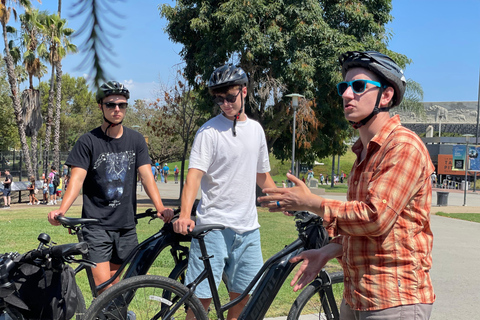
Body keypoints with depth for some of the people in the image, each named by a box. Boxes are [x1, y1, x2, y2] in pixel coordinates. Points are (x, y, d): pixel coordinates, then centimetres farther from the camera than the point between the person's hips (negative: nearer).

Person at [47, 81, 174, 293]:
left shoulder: (136, 140, 6)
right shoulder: (88, 141, -3)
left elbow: (146, 176, -2)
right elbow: (77, 178, -11)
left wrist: (160, 208, -18)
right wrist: (61, 210, -29)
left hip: (126, 225, 3)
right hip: (96, 225, -3)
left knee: (117, 285, 12)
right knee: (103, 287, -10)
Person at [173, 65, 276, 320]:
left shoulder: (256, 129, 12)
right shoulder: (209, 131, -6)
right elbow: (194, 174, -17)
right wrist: (184, 215, -31)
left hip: (248, 227, 5)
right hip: (213, 225, -5)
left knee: (243, 297, 11)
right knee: (202, 297, -4)